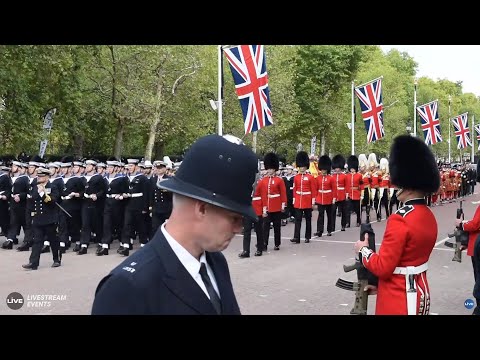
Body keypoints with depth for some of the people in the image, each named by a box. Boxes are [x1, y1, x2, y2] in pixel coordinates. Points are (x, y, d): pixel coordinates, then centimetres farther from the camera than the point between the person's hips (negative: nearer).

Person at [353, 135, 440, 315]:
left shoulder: (400, 219, -23)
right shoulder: (429, 216, 6)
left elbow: (383, 267, -22)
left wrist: (363, 250, -4)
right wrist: (381, 284, 16)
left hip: (399, 301, -9)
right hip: (420, 294, 9)